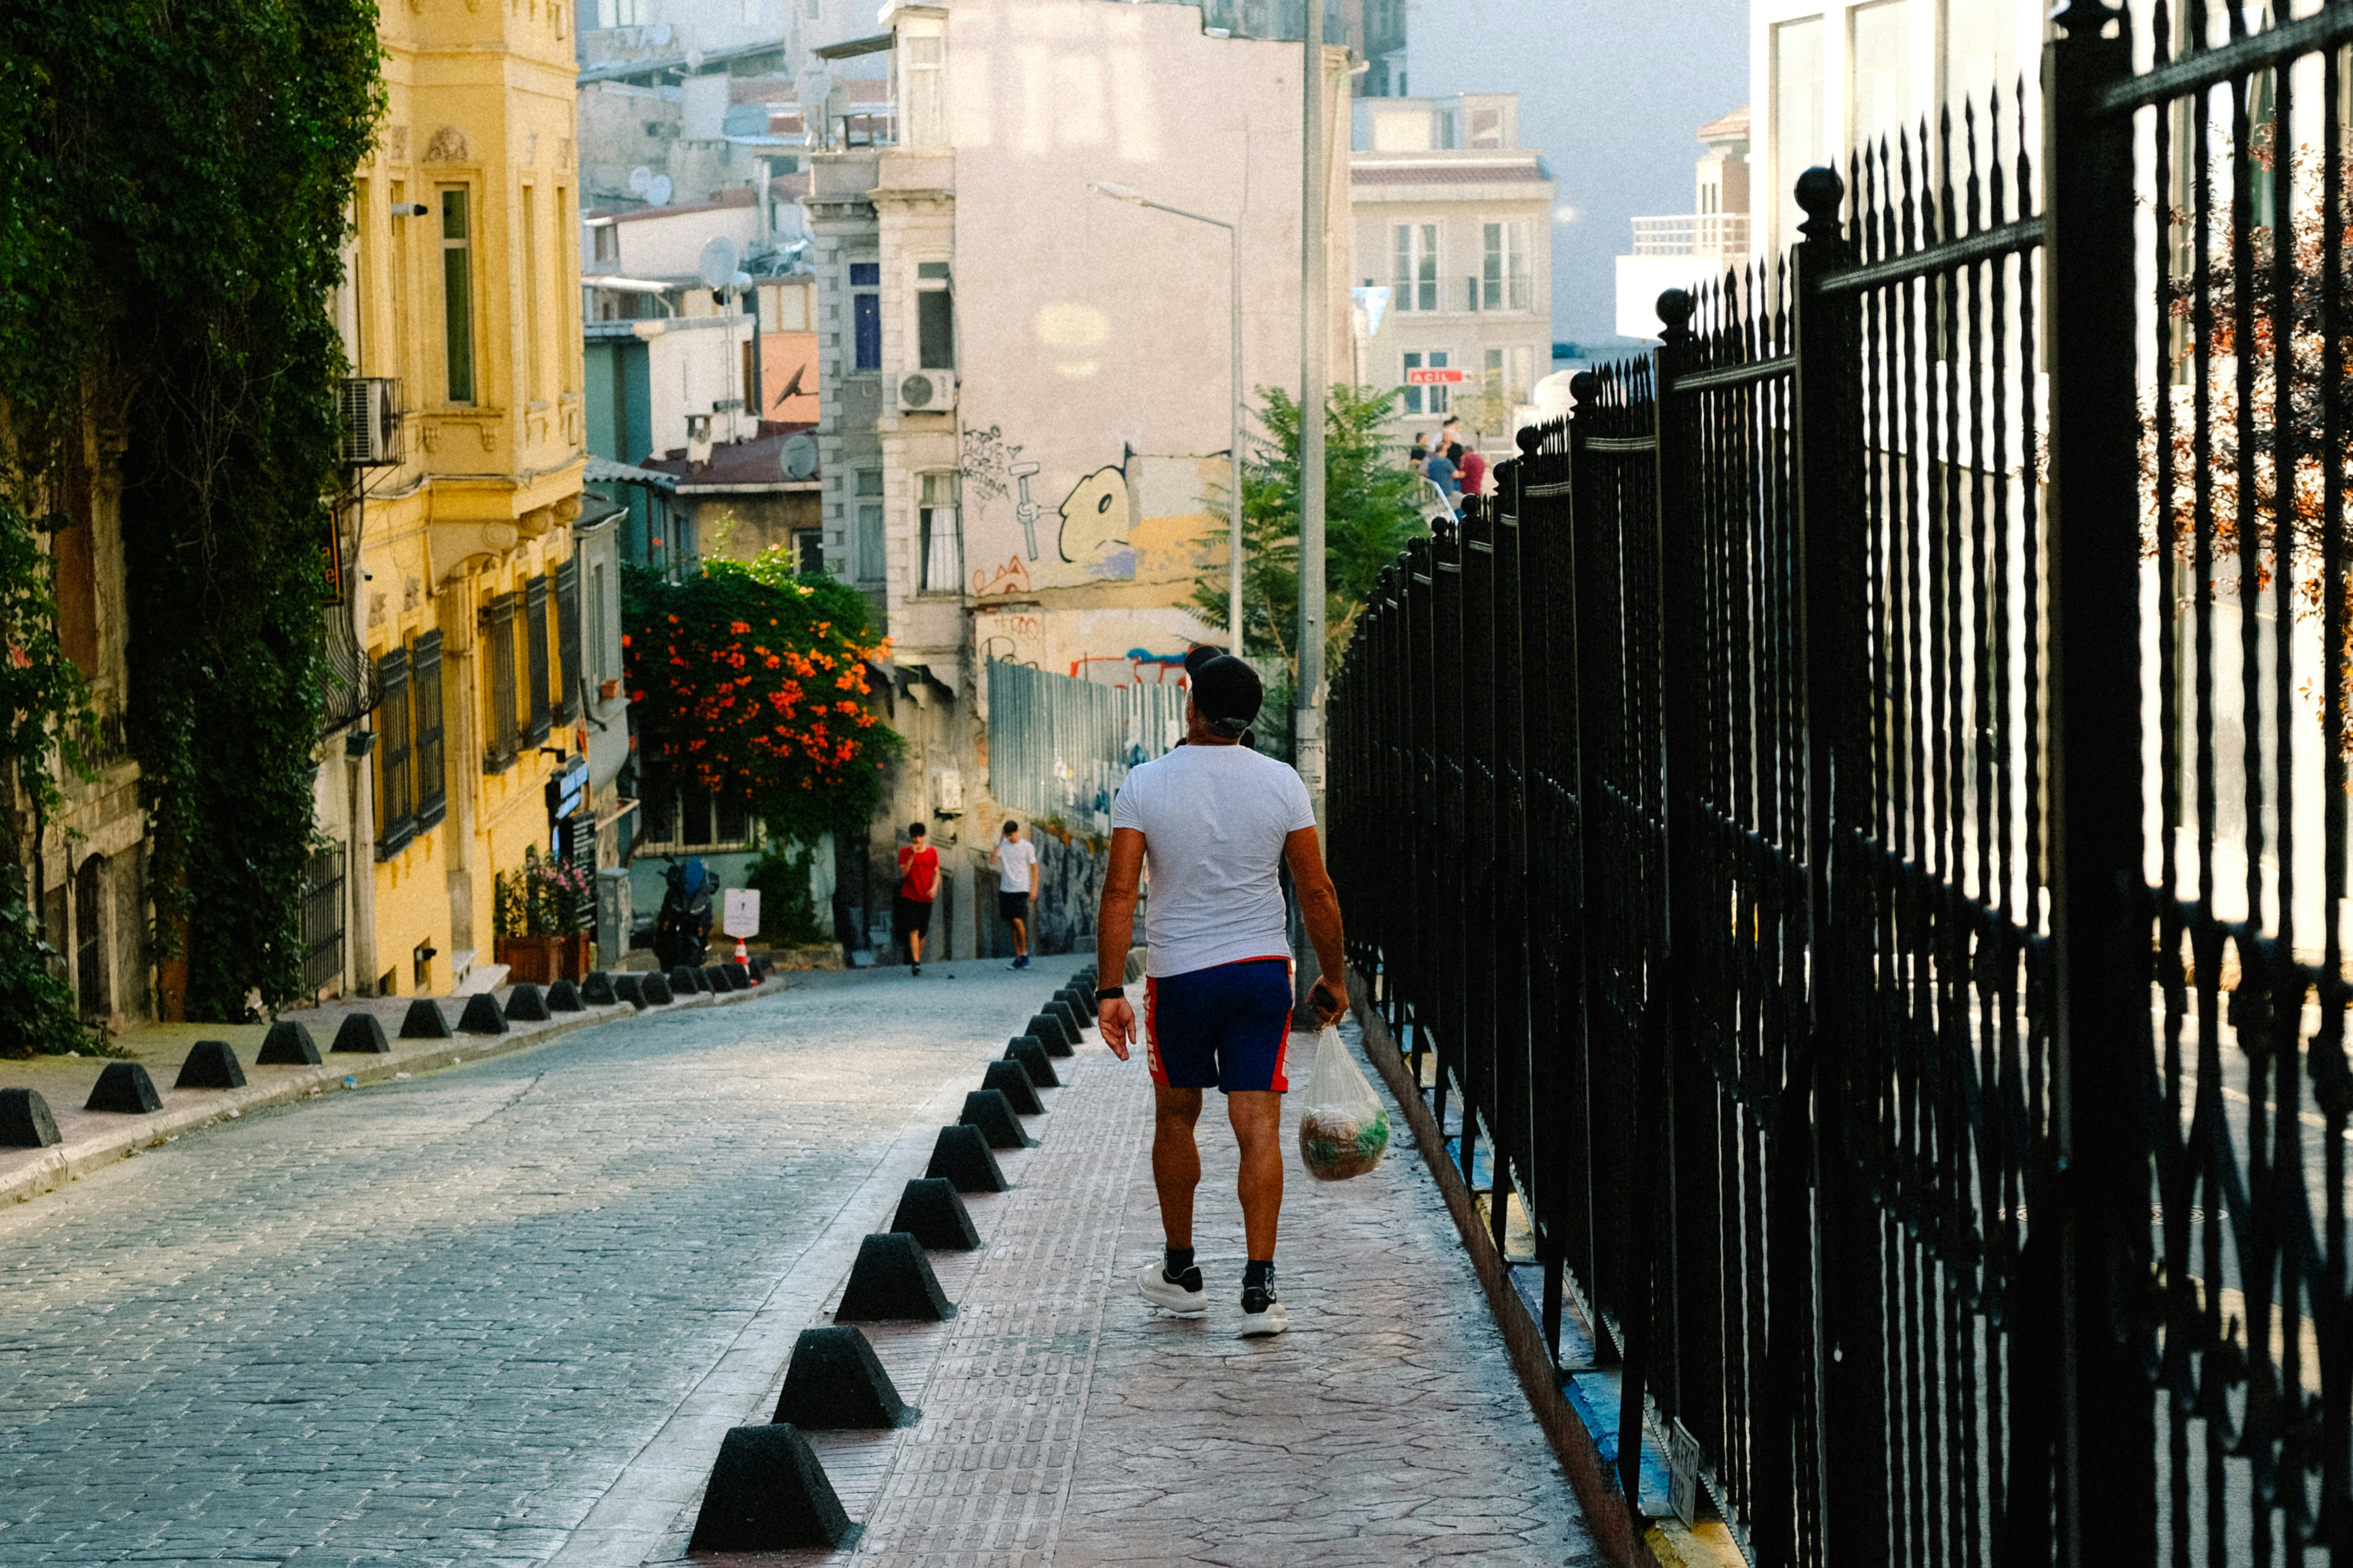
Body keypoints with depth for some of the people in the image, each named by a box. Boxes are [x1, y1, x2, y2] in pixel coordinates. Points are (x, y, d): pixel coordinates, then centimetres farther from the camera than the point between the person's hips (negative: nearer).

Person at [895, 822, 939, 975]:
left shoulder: (932, 852, 7)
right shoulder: (905, 852, 1)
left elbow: (937, 873, 10)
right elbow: (903, 874, -8)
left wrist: (935, 888, -8)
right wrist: (912, 856, -16)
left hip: (926, 898, 3)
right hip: (910, 896, -3)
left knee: (923, 933, 7)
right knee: (914, 930, -14)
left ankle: (919, 960, 22)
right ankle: (916, 963, -21)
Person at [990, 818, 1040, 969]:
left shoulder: (1028, 847, -2)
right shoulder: (1003, 845, 7)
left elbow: (1034, 868, 3)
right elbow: (993, 859, -8)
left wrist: (1034, 888, -3)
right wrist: (1000, 842, -12)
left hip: (1021, 889, -4)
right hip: (1005, 889, 4)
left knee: (1018, 921, -17)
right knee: (1012, 924, 6)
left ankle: (1024, 952, -3)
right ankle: (1018, 957, 11)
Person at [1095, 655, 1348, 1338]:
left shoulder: (1145, 785, -7)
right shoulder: (1281, 783, -3)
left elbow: (1120, 892, -11)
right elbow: (1318, 891, -2)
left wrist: (1110, 990, -8)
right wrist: (1332, 979, 9)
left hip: (1177, 974, 0)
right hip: (1262, 971, 0)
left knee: (1175, 1117, 18)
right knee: (1258, 1124, 0)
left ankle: (1180, 1271, 29)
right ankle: (1259, 1287, -8)